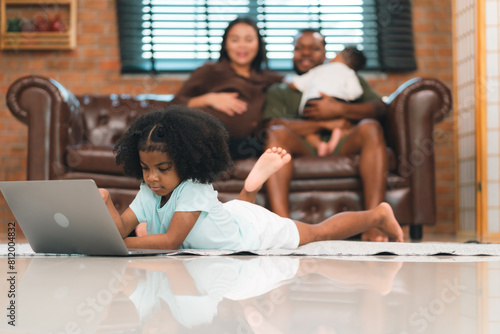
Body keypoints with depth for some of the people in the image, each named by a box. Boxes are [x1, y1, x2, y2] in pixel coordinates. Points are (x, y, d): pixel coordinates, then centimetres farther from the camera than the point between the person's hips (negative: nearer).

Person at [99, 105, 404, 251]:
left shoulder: (194, 188, -40)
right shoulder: (149, 193, -20)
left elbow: (171, 240, -45)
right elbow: (122, 228, -25)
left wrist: (122, 244, -48)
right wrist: (106, 202, -43)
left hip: (257, 231, -6)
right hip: (231, 214, 6)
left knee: (319, 232, 13)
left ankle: (379, 214, 31)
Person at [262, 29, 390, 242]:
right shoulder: (279, 91, 29)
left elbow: (379, 108, 13)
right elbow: (274, 126, 5)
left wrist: (339, 109, -2)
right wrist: (323, 123, -3)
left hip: (344, 147, 1)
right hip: (303, 151, -1)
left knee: (370, 128, -31)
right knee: (277, 134, -32)